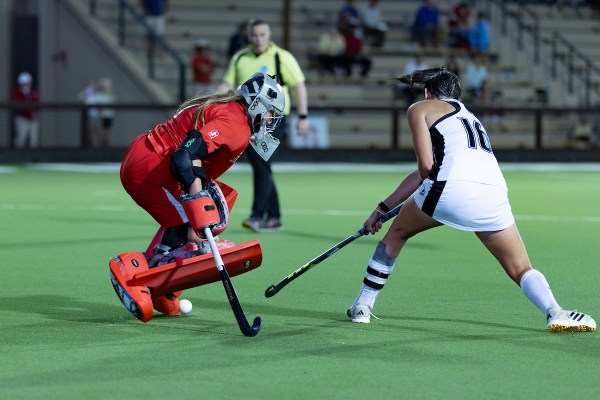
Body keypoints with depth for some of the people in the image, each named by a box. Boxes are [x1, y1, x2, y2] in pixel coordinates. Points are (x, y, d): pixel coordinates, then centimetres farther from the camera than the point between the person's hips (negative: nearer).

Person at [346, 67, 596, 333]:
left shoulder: (420, 109, 20)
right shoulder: (468, 117, 39)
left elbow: (426, 166, 5)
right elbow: (420, 176, 43)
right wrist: (383, 208, 48)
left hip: (452, 185, -4)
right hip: (494, 193, 4)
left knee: (397, 232, 23)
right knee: (521, 270, 13)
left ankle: (362, 306, 25)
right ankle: (555, 312, -14)